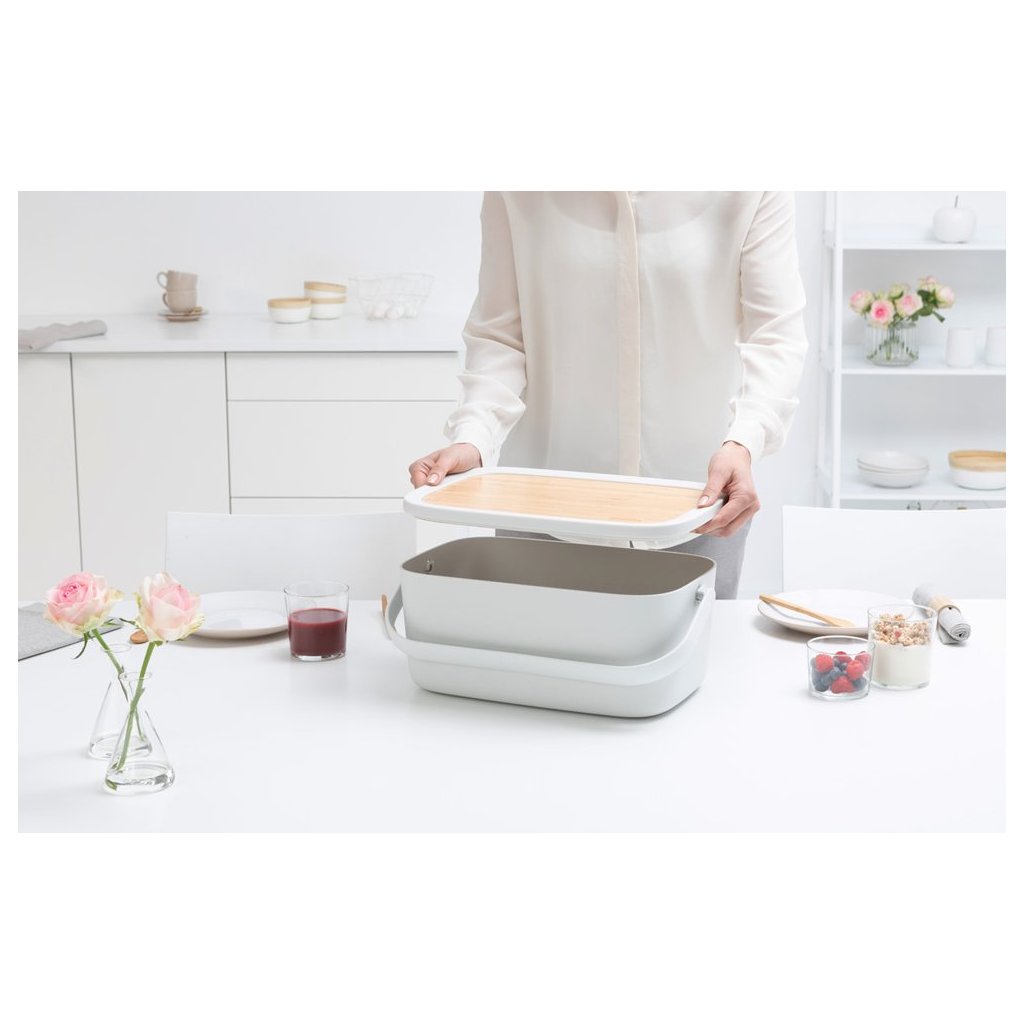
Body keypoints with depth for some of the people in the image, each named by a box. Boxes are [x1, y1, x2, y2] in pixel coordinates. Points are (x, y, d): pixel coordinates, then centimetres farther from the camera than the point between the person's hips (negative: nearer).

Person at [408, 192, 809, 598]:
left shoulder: (750, 191, -8)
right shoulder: (518, 195, -4)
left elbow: (774, 332, -12)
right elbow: (499, 334, -4)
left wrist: (742, 443, -29)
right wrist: (472, 439, -21)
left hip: (700, 492, 0)